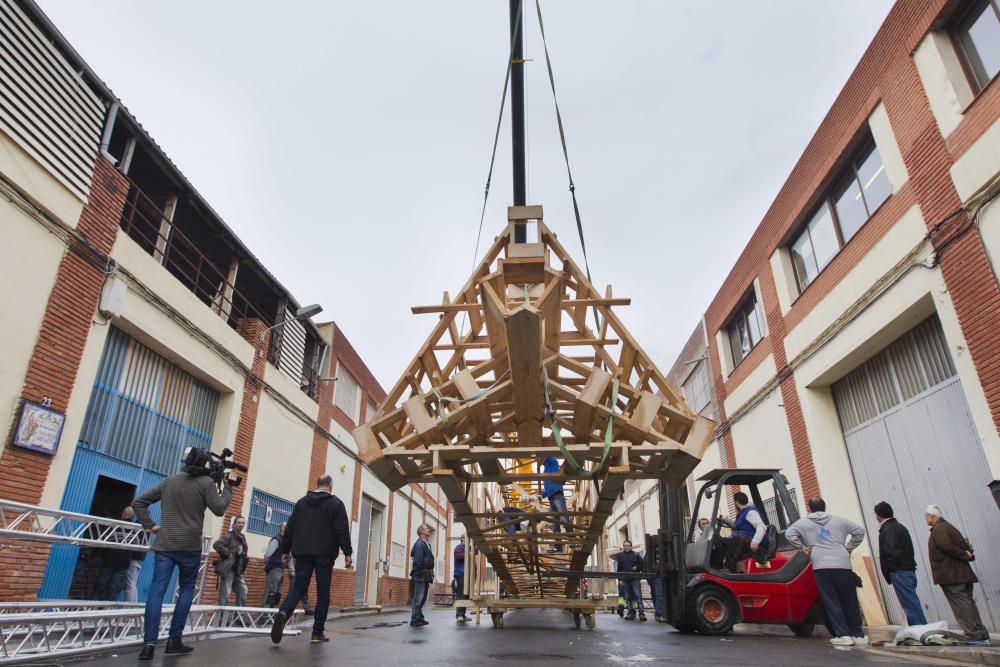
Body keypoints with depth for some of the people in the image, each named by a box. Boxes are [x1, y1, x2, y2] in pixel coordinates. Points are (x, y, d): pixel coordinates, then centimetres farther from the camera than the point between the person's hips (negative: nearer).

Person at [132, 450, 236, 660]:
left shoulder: (169, 481, 12)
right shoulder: (206, 483, -4)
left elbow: (138, 502, 14)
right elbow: (219, 509, -5)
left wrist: (150, 525, 12)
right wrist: (228, 486, 3)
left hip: (164, 544, 3)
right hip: (190, 546, -3)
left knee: (157, 591, -1)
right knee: (186, 589, 12)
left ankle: (149, 644, -10)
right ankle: (174, 640, 9)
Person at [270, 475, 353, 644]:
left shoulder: (301, 502, 13)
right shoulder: (336, 503, -1)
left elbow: (290, 528, 12)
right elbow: (342, 530, -7)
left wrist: (285, 550, 16)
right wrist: (347, 553, -4)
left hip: (302, 552, 3)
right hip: (324, 554, -3)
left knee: (299, 587, 8)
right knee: (323, 592, 6)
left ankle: (283, 612, -22)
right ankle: (318, 632, 7)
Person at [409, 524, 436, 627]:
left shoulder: (426, 544, 17)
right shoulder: (419, 544, -13)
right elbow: (418, 561, -20)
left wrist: (430, 576, 15)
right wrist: (419, 575, -22)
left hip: (425, 577, 10)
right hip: (420, 576, -10)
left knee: (422, 599, 14)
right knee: (417, 599, -5)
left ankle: (419, 618, 22)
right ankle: (415, 620, 0)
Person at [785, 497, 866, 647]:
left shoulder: (804, 522, 8)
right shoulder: (838, 520, 15)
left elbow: (789, 534, -3)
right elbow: (859, 530, 14)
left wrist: (803, 548, 6)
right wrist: (849, 547, 17)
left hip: (821, 567, -3)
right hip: (843, 565, 3)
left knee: (831, 602, 3)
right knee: (850, 601, 13)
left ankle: (843, 635, 0)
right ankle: (858, 635, 17)